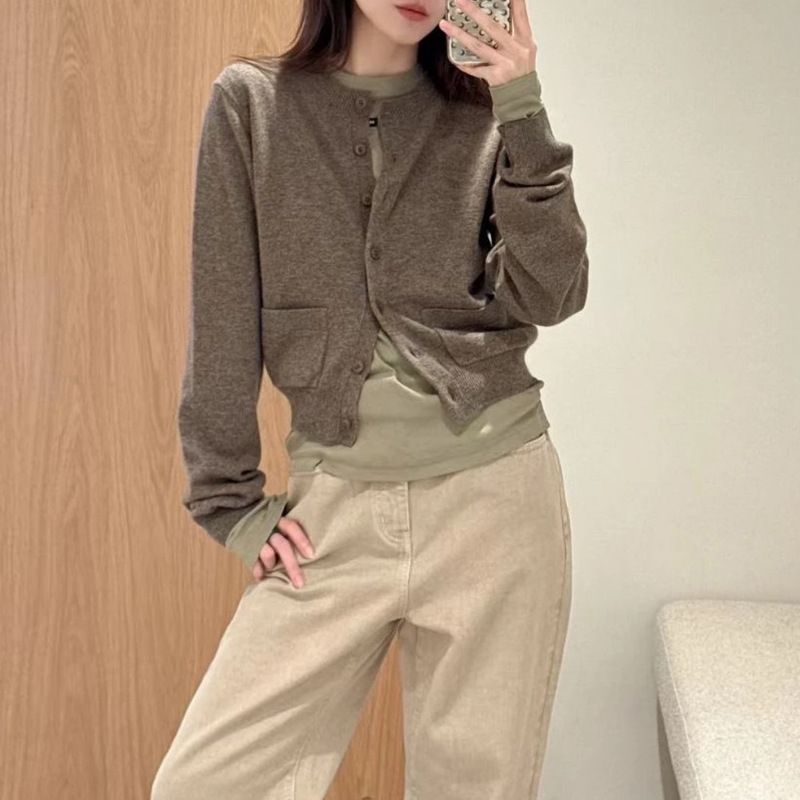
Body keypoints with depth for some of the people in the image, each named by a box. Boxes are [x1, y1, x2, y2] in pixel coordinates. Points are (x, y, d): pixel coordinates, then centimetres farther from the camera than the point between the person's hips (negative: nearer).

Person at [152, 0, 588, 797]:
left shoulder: (485, 112, 6)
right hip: (336, 505, 0)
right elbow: (223, 322, 2)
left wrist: (524, 114, -13)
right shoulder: (251, 102, 4)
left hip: (493, 496, 1)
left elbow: (551, 298, -5)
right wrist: (231, 502, 0)